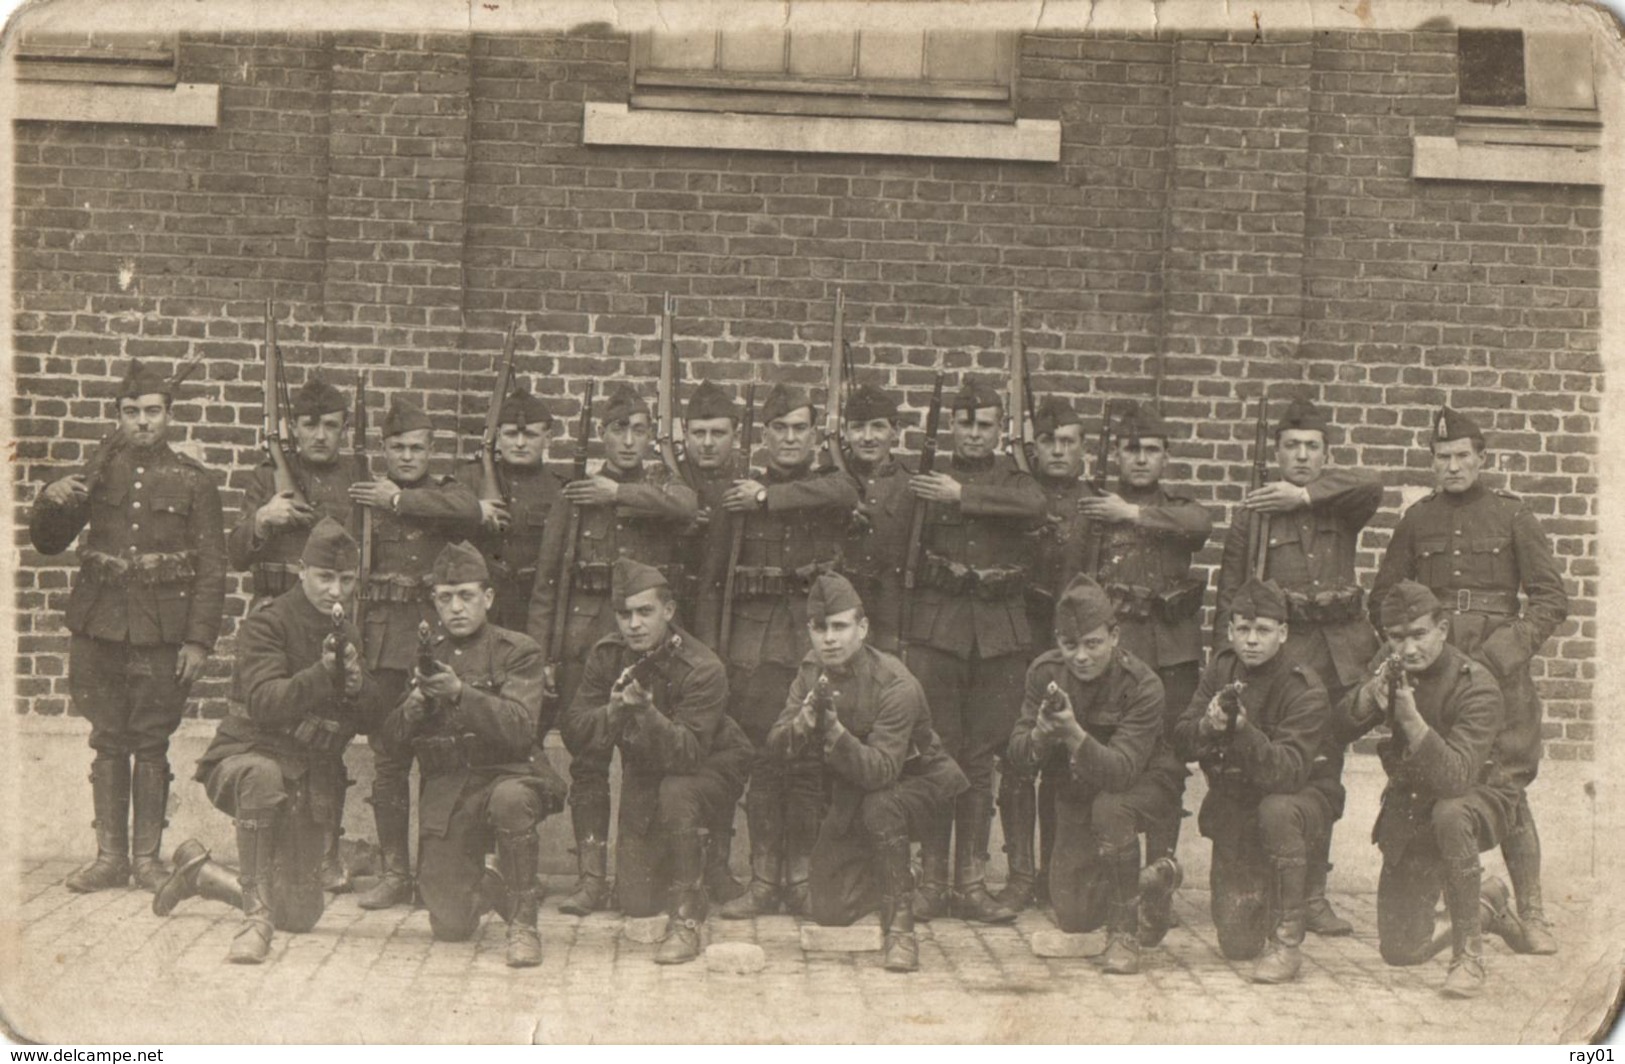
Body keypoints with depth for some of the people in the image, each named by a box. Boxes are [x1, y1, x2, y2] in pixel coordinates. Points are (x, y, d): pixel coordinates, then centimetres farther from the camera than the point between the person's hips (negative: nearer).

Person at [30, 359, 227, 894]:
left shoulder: (193, 482, 1)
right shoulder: (100, 473, 8)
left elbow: (211, 569, -1)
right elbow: (47, 541, 14)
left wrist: (198, 640, -8)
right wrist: (50, 501, -8)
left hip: (162, 633, -2)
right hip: (99, 628, 2)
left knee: (151, 744, 2)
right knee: (109, 742, 7)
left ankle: (148, 856, 13)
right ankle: (110, 855, 16)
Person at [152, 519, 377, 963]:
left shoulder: (350, 633, 7)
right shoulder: (267, 623, -10)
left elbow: (372, 714, 3)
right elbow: (265, 702, -25)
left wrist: (358, 684, -19)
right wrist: (322, 673, -39)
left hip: (310, 780, 6)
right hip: (246, 754, -5)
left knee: (302, 916, 5)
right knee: (263, 776, -44)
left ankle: (199, 870, 31)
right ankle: (257, 917, -31)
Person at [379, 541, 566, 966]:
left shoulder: (518, 651, 0)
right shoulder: (423, 655, 11)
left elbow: (519, 729, -15)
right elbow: (394, 736, 6)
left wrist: (460, 692, -27)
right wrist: (418, 699, -15)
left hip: (508, 773, -2)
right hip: (445, 790, 3)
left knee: (510, 799, -40)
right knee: (450, 925, -7)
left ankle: (523, 923, -20)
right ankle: (484, 886, 32)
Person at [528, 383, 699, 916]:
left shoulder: (664, 485, 9)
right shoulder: (575, 491, 10)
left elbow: (686, 506, -18)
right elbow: (548, 577, 8)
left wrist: (619, 493, -14)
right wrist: (541, 652, 0)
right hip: (585, 634, 1)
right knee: (586, 757, 1)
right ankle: (591, 876, 8)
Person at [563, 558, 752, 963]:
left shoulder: (704, 670, -27)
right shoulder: (606, 655, -11)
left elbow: (686, 754, -35)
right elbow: (574, 729, -12)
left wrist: (646, 711, -50)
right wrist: (614, 710, -31)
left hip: (711, 770, -4)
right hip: (643, 773, 4)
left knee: (677, 792, -40)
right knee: (637, 903, -1)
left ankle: (687, 920, -25)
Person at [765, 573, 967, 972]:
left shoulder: (896, 684, -27)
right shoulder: (811, 671, -9)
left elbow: (881, 770, -37)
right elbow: (775, 747, -14)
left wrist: (835, 730, -50)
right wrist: (802, 724, -35)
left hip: (916, 780, -5)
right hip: (849, 796, 5)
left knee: (880, 807, -40)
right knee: (827, 910, -3)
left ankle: (899, 927, -22)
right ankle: (877, 875, 29)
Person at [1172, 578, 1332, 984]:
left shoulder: (1304, 689, -19)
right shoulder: (1220, 671, -3)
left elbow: (1288, 773, -30)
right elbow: (1181, 743, -7)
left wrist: (1243, 729, -45)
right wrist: (1209, 725, -29)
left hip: (1299, 797, -3)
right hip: (1232, 806, 3)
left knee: (1276, 812, -41)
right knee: (1236, 944, -3)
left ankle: (1288, 940, -25)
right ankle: (1257, 891, 34)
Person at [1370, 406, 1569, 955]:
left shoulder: (1512, 515, 5)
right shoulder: (1417, 520, 11)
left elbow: (1552, 600, 3)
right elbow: (1382, 599, 17)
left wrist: (1503, 653, -9)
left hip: (1498, 669, -2)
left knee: (1508, 791, -6)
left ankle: (1532, 914, 6)